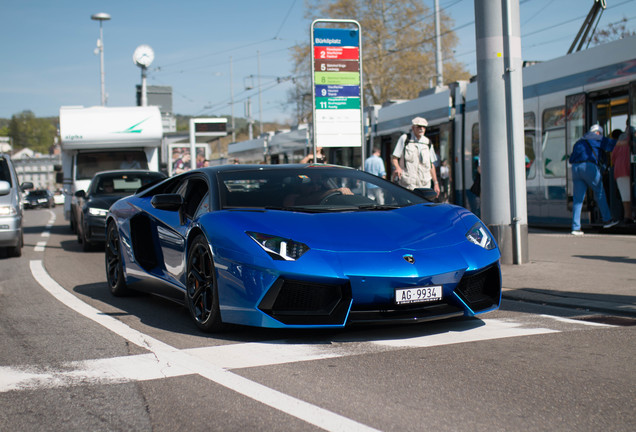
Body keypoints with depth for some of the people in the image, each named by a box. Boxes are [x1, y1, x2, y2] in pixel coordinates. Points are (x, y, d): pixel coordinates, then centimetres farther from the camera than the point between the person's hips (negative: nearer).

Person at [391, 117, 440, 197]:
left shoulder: (428, 142, 15)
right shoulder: (404, 138, 3)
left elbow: (432, 164, 19)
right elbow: (394, 158, 2)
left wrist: (435, 183, 14)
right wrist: (397, 167, -20)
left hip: (424, 184, 4)